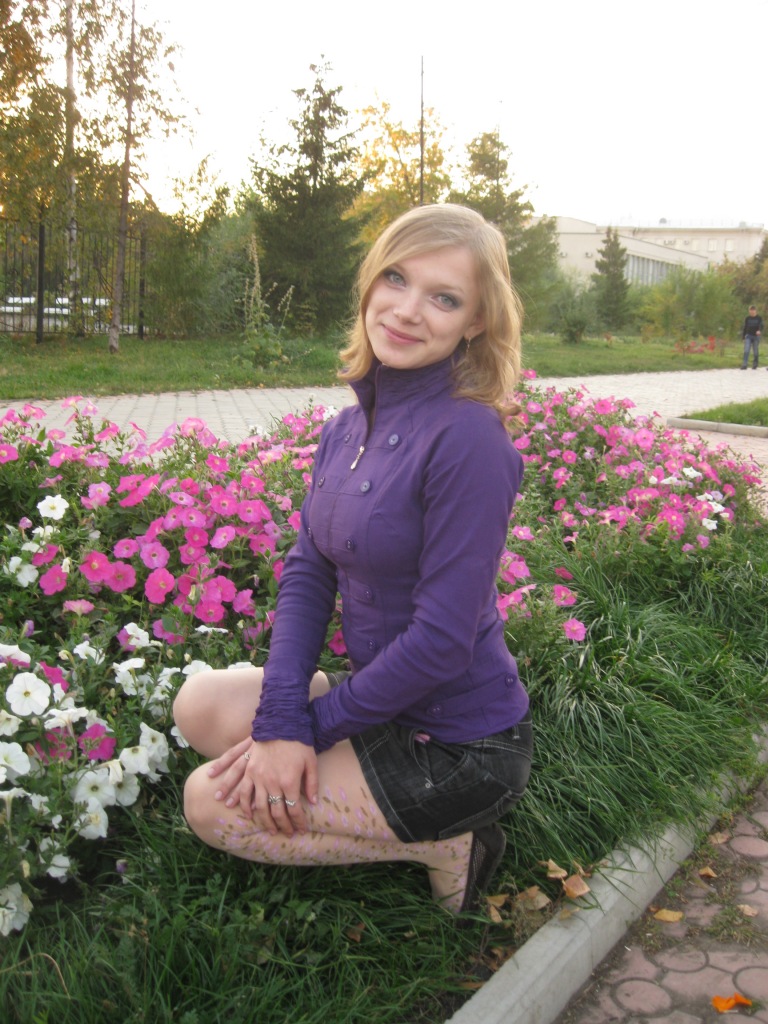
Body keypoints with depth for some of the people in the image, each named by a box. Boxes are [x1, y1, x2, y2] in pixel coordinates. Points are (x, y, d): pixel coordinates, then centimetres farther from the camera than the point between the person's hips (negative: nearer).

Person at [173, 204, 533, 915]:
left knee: (212, 803, -6)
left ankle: (438, 843, 2)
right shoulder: (349, 427, 2)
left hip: (462, 743, -8)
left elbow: (443, 638, -24)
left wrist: (308, 722, -14)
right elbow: (307, 572, 0)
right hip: (388, 704, 8)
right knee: (201, 704, 2)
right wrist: (280, 717, -13)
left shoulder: (468, 438, -25)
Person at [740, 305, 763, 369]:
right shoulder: (747, 318, 8)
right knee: (746, 351, -11)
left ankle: (755, 365, 16)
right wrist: (743, 337, 12)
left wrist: (759, 331, -35)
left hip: (756, 336, -1)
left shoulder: (759, 318, 1)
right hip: (748, 336, 1)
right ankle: (744, 365, -16)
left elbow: (761, 325, -13)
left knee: (755, 352, 3)